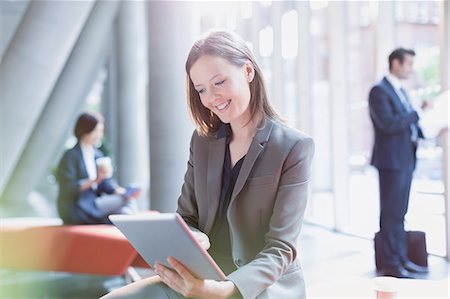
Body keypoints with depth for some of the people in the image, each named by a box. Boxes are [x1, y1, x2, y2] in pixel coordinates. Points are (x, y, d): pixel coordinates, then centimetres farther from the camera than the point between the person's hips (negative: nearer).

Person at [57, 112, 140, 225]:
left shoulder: (98, 155, 14)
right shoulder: (70, 156, -9)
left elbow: (105, 184, 10)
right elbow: (69, 188, -17)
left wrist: (120, 191, -11)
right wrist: (95, 180, -26)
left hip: (93, 204, 7)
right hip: (76, 211, -6)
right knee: (125, 201, -22)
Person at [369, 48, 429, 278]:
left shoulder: (400, 92, 18)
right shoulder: (379, 91, -10)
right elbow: (388, 123, -21)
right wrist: (419, 113, -18)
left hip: (406, 159, 9)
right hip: (391, 160, -9)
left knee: (399, 213, 13)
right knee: (390, 213, -3)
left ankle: (401, 258, 21)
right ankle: (391, 264, 3)